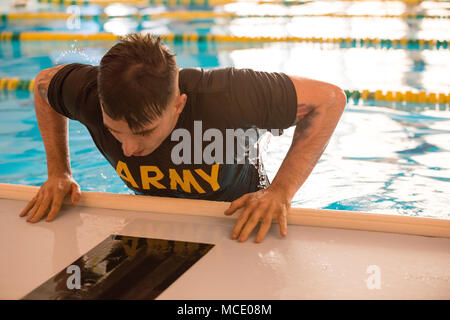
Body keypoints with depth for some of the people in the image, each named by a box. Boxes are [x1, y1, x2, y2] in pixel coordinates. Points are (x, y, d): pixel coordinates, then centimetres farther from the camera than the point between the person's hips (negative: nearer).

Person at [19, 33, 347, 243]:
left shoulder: (225, 97, -40)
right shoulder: (89, 94, -29)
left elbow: (330, 98, -30)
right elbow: (44, 84, -3)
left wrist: (280, 192, -37)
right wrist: (59, 172, -9)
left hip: (237, 217, -2)